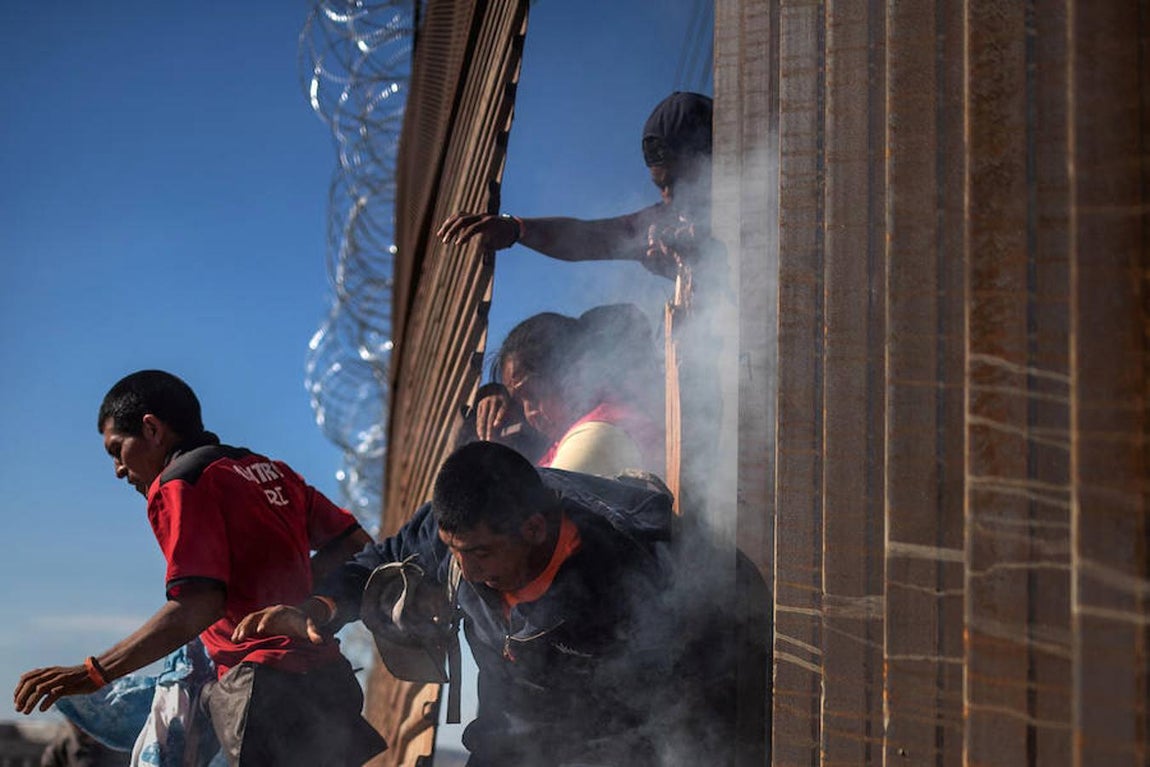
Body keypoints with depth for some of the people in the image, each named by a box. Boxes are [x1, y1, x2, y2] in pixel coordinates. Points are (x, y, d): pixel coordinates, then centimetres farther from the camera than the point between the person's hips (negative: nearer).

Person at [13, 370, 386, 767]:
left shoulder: (179, 484, -6)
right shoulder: (269, 470, 19)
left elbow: (198, 606, -18)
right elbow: (356, 545, 20)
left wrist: (93, 673, -15)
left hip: (268, 691, -9)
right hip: (327, 678, 9)